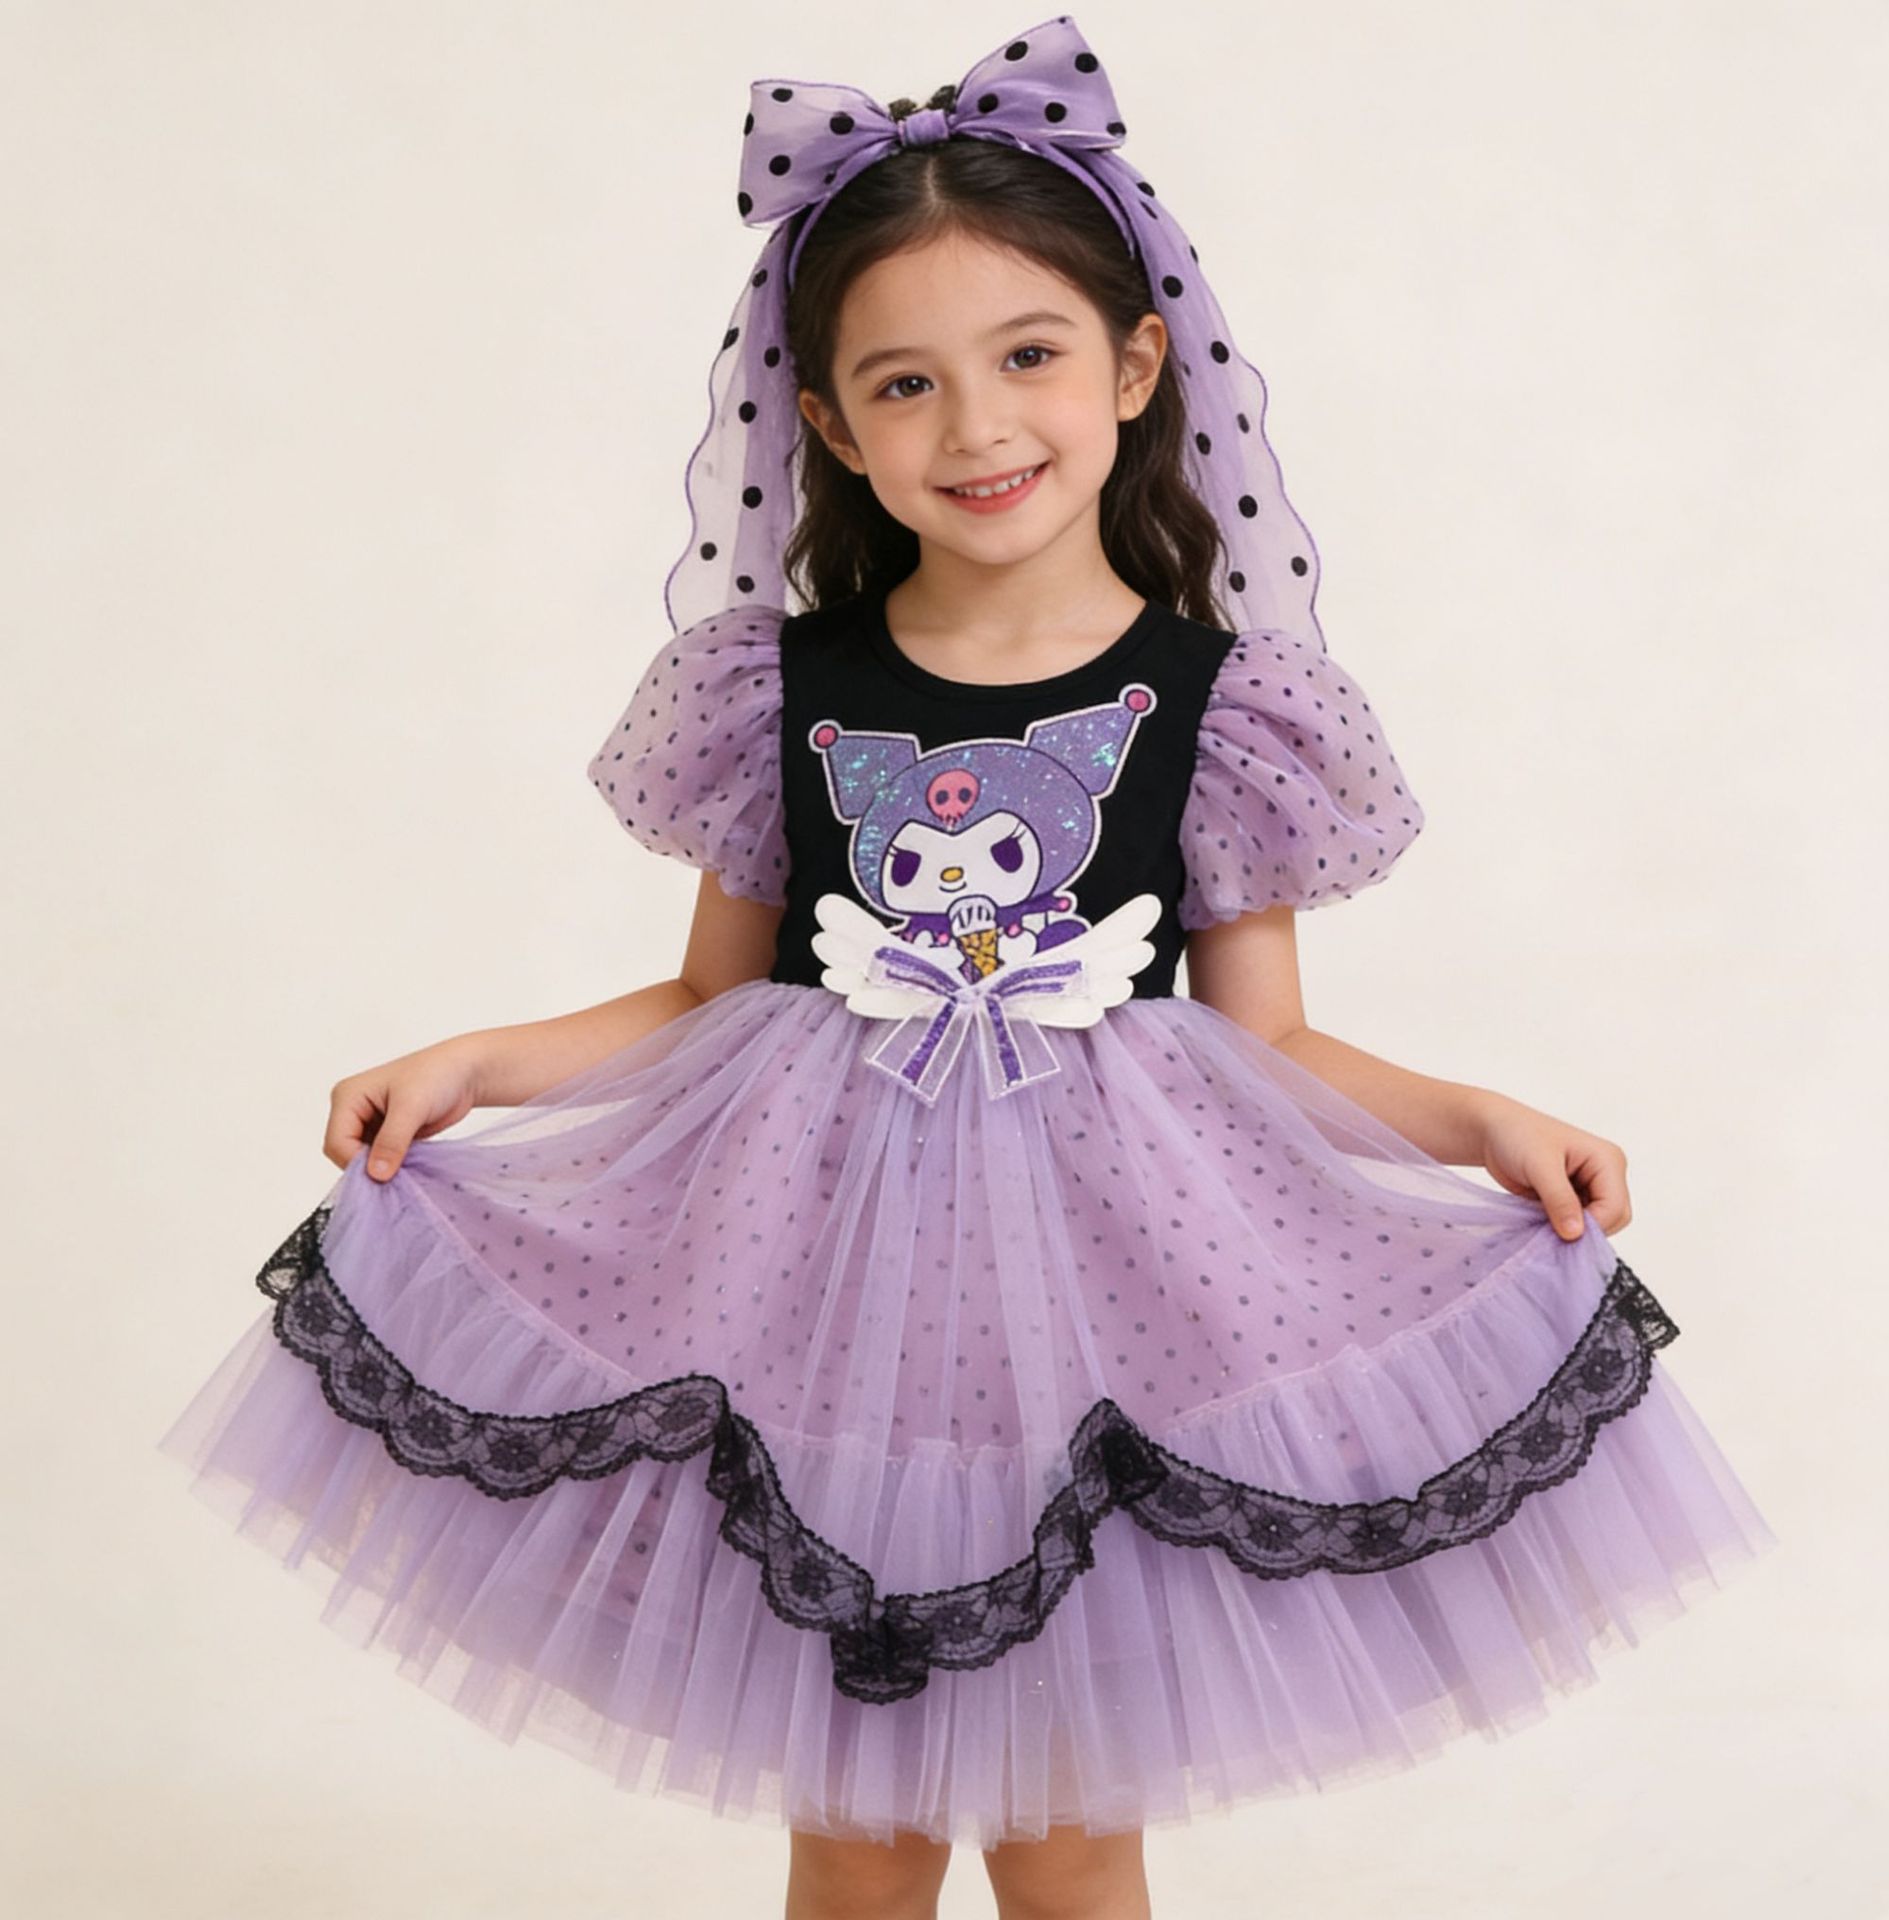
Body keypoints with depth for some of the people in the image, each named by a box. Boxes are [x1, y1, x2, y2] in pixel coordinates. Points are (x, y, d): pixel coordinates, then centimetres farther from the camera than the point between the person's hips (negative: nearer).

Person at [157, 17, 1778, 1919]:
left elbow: (1260, 1047, 2)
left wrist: (1476, 1118, -12)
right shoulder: (783, 688, -2)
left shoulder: (1211, 696, -4)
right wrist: (468, 1063, -2)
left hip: (1101, 1281, -1)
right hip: (824, 1276, 1)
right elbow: (708, 999, 8)